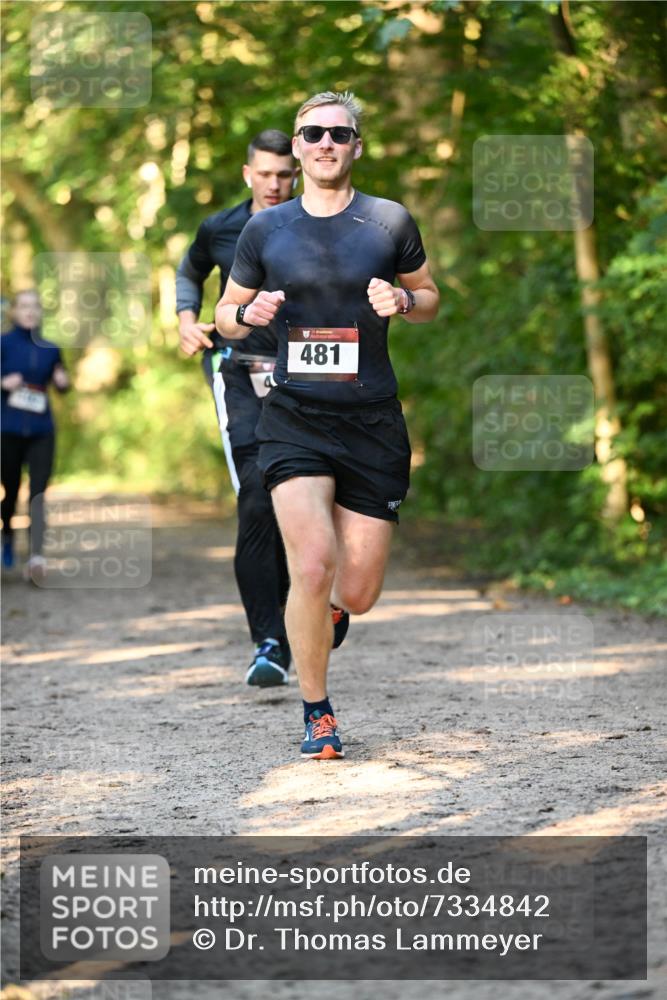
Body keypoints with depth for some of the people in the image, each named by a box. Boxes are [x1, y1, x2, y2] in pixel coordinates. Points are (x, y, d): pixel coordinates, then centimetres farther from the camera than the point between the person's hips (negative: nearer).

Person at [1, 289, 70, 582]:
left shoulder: (50, 349, 9)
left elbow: (61, 382, 20)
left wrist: (63, 381, -2)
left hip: (41, 431, 1)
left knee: (38, 493, -12)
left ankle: (36, 556, -22)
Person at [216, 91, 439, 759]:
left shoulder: (390, 222, 4)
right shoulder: (264, 230, 6)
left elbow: (430, 298, 16)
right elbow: (225, 314, 16)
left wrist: (402, 301, -7)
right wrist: (247, 313, -8)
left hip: (372, 423, 1)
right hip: (294, 420, -1)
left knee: (358, 595, 0)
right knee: (312, 567, -19)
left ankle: (331, 603, 40)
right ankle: (317, 714, 0)